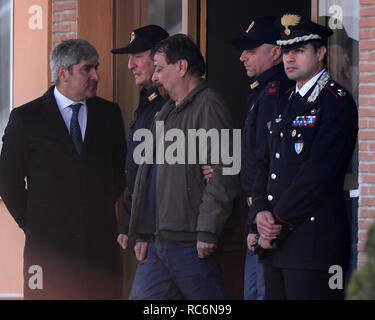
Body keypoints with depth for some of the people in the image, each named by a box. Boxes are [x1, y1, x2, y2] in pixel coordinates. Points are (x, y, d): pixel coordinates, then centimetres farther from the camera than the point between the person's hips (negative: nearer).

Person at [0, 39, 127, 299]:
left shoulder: (109, 113, 9)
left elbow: (121, 169, 18)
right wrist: (32, 225, 4)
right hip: (48, 245, -2)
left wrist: (104, 208, 12)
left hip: (101, 241, 2)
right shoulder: (26, 118, 0)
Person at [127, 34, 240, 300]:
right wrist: (143, 234, 20)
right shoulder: (168, 112, 22)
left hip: (190, 242, -9)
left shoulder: (208, 105, -9)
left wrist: (207, 231, -20)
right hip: (158, 242, 10)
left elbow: (224, 173, -17)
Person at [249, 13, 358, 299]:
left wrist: (276, 221, -12)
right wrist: (261, 212, 0)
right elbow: (267, 165, 18)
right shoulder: (287, 103, 19)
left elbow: (318, 172, -16)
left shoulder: (337, 102, -8)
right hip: (277, 243, 8)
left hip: (315, 243, -8)